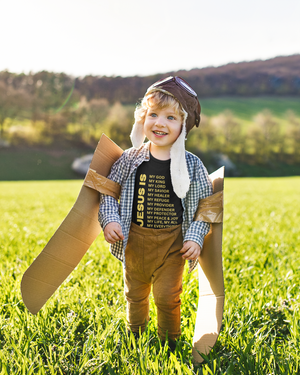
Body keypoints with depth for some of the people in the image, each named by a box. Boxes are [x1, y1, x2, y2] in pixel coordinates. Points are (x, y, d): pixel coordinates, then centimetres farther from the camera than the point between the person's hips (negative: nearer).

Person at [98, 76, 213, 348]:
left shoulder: (192, 165, -9)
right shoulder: (130, 159, -6)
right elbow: (108, 192, 4)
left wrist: (195, 237, -10)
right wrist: (110, 220, -11)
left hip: (172, 243, -2)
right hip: (134, 239, 2)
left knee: (167, 297, 2)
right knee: (135, 294, 20)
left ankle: (170, 343, 29)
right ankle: (134, 336, 45)